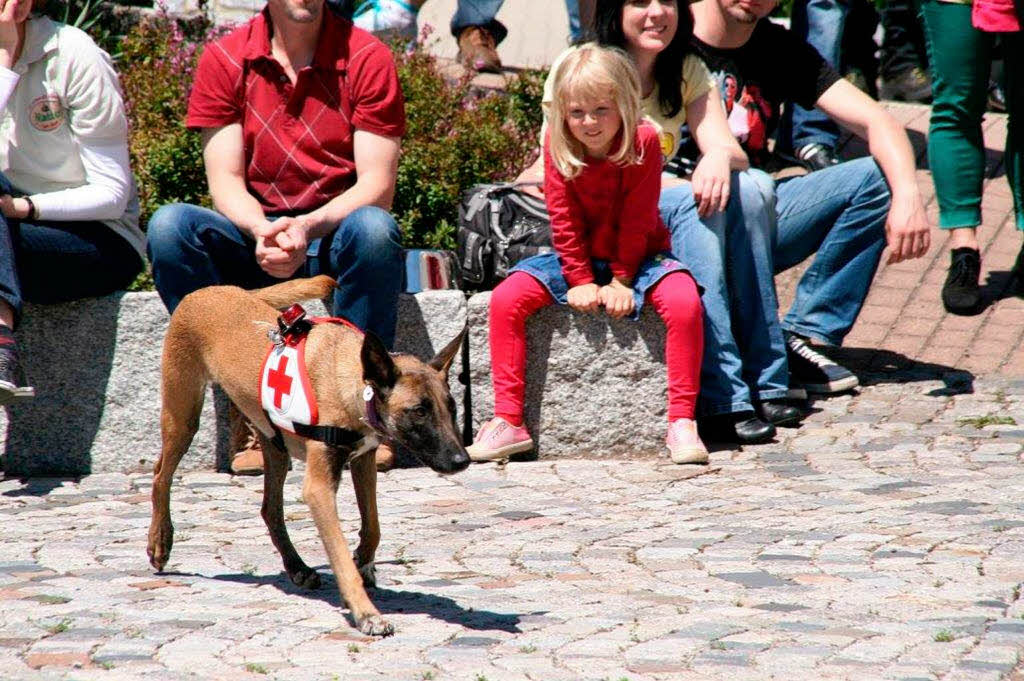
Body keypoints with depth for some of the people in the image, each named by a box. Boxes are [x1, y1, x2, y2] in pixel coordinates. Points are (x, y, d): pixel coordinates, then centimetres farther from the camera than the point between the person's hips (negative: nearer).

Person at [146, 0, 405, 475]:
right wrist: (262, 230, -27)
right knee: (169, 226, -26)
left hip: (336, 236, -2)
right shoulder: (222, 59, 1)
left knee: (374, 228, -35)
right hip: (257, 238, 2)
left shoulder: (366, 57, -5)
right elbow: (225, 179, -4)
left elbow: (377, 185, -11)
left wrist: (308, 227, -29)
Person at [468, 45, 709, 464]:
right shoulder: (557, 145, -11)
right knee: (506, 298, -17)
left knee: (683, 300, -32)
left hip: (637, 257, -3)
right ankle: (508, 422, -13)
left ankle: (681, 422, -26)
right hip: (579, 259, 3)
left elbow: (636, 221, -14)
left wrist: (622, 281, -15)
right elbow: (564, 222, -7)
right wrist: (581, 281, -12)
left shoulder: (643, 142, -18)